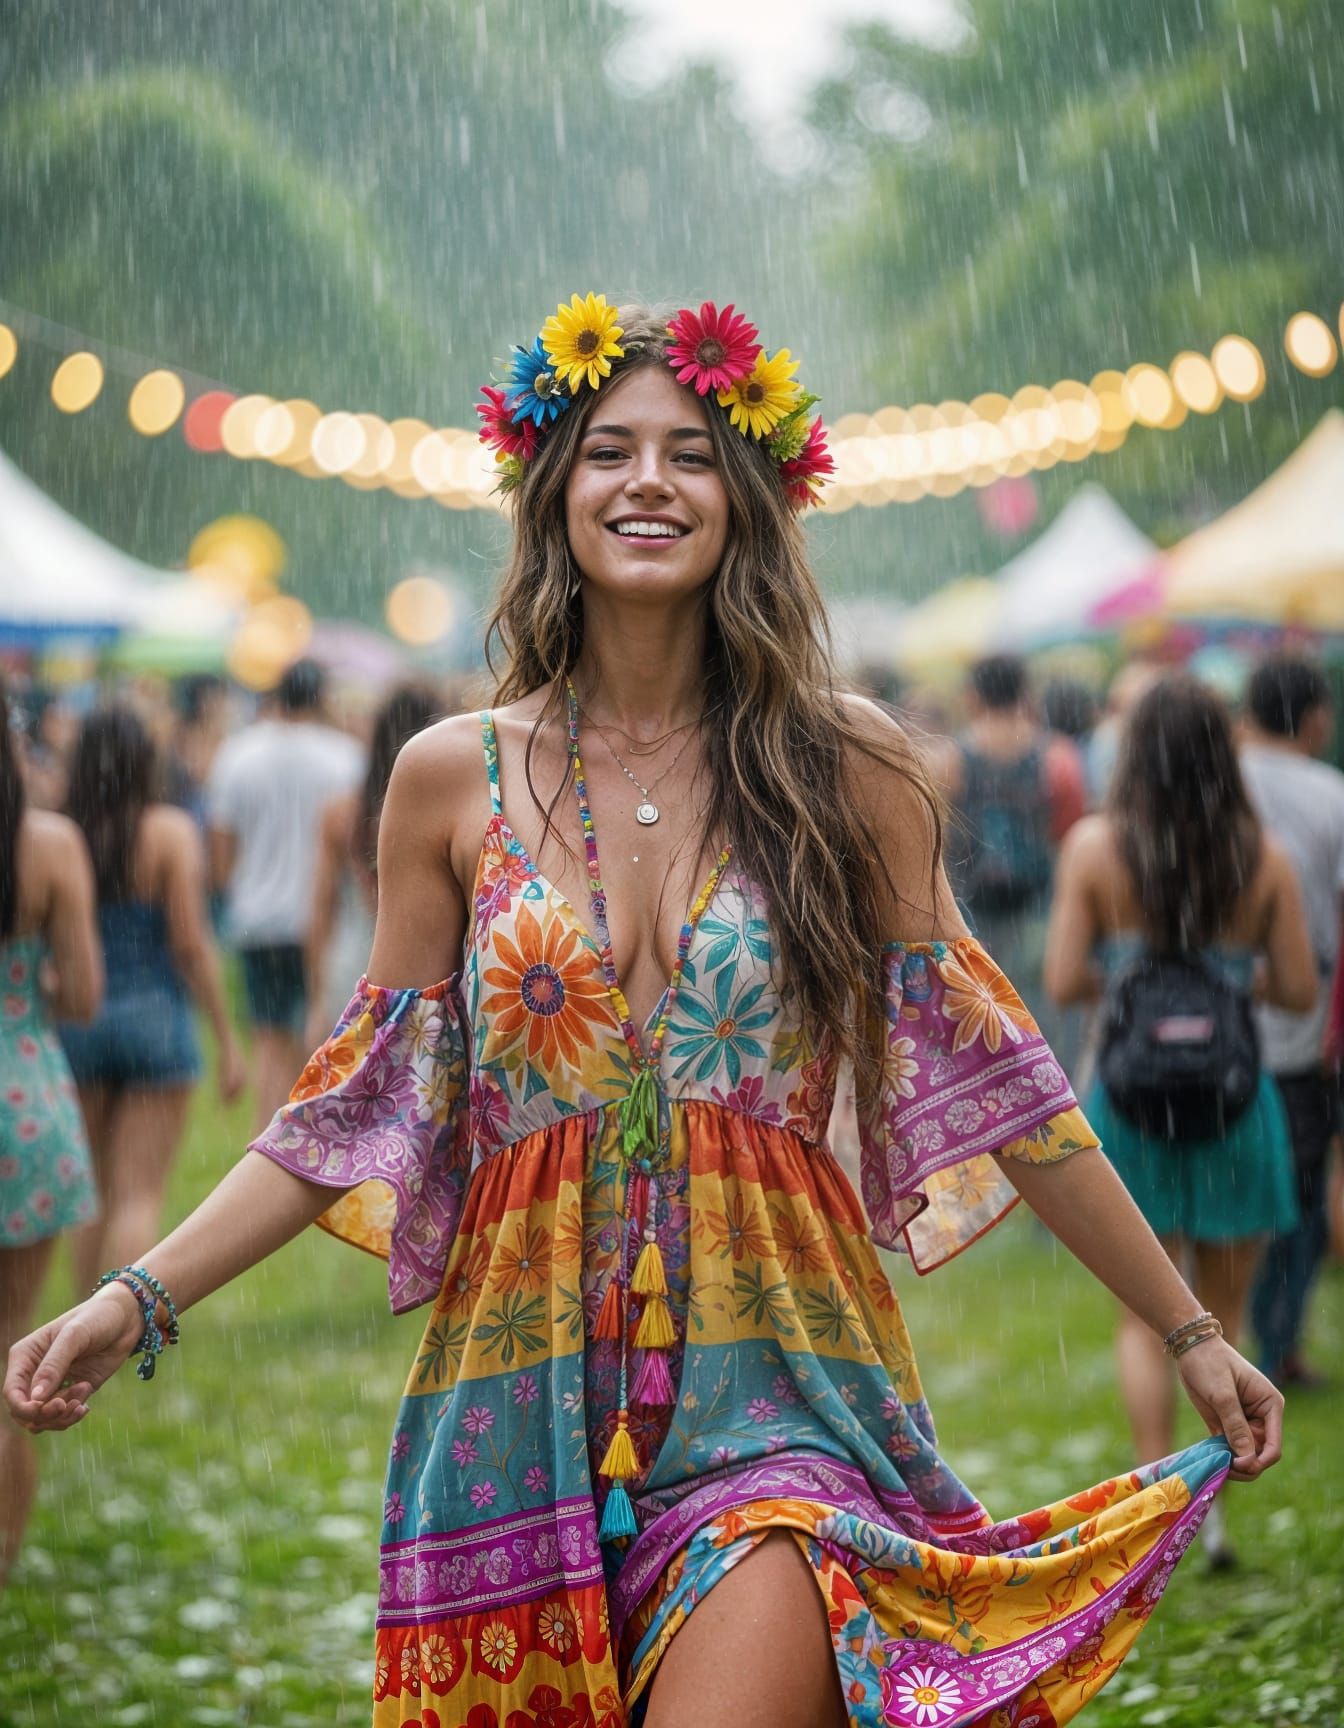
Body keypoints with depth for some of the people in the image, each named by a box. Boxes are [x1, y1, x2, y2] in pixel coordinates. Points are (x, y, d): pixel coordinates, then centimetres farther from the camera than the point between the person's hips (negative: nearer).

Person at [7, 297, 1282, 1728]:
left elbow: (981, 1069, 6)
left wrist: (1188, 1331, 9)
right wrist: (138, 1300, -3)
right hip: (525, 1385, 2)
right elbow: (365, 1107, 7)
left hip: (778, 1394, -1)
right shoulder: (452, 779, 4)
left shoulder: (843, 767, 2)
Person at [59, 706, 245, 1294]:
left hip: (77, 1024, 2)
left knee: (96, 1197, 16)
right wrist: (227, 1038, -3)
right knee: (139, 1195, 1)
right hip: (154, 1015, -2)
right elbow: (191, 944, -10)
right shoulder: (171, 832, -7)